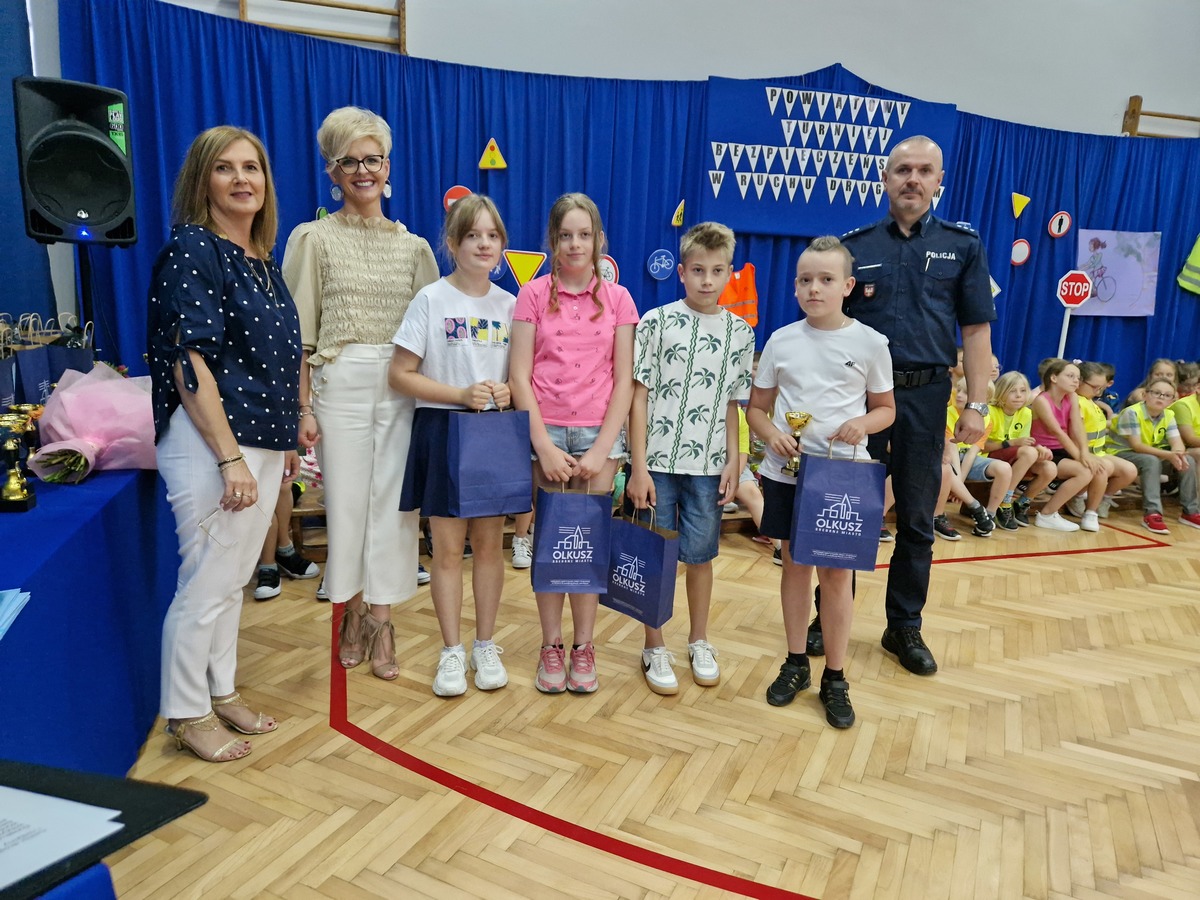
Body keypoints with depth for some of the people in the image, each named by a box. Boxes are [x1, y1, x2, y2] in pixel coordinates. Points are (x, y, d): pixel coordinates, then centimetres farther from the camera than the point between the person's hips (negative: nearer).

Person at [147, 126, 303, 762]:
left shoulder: (262, 259, 13)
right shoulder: (191, 250, -10)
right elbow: (188, 361, -17)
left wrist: (287, 440, 17)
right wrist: (229, 457, -21)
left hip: (262, 443, 8)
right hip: (209, 442, -8)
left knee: (235, 578, 16)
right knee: (207, 583, 1)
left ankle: (221, 692, 31)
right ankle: (186, 715, 19)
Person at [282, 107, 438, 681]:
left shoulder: (413, 245, 12)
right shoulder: (314, 238, 4)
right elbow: (299, 333, 1)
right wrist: (302, 407, -6)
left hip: (402, 386, 2)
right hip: (340, 384, -2)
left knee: (392, 499, 2)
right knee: (346, 497, 2)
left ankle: (379, 619, 14)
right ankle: (352, 612, 21)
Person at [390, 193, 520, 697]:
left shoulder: (510, 305, 6)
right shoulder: (431, 300, -5)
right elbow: (400, 375, -7)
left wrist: (508, 392, -10)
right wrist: (461, 394, -17)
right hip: (443, 431, -3)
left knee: (489, 542, 9)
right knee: (448, 547, 3)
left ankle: (485, 646, 23)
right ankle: (452, 652, 18)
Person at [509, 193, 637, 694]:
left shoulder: (617, 299, 5)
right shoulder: (534, 295, 3)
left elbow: (624, 382, 1)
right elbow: (520, 377, -2)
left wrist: (601, 450, -8)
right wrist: (544, 445, -11)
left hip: (598, 434, 0)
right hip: (545, 432, 0)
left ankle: (584, 647, 18)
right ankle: (551, 646, 19)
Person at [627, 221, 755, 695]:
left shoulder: (740, 333, 4)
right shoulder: (656, 322, -5)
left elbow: (733, 404, 9)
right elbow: (639, 397, -6)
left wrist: (732, 461, 3)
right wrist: (638, 467, -10)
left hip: (708, 465, 3)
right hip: (658, 461, -2)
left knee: (701, 555, 12)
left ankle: (699, 643, 31)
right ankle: (655, 648, 22)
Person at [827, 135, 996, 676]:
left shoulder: (962, 244, 6)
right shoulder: (854, 246, 4)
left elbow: (976, 330, 4)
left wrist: (976, 405, -3)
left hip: (925, 394, 1)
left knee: (917, 520, 9)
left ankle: (904, 627, 25)